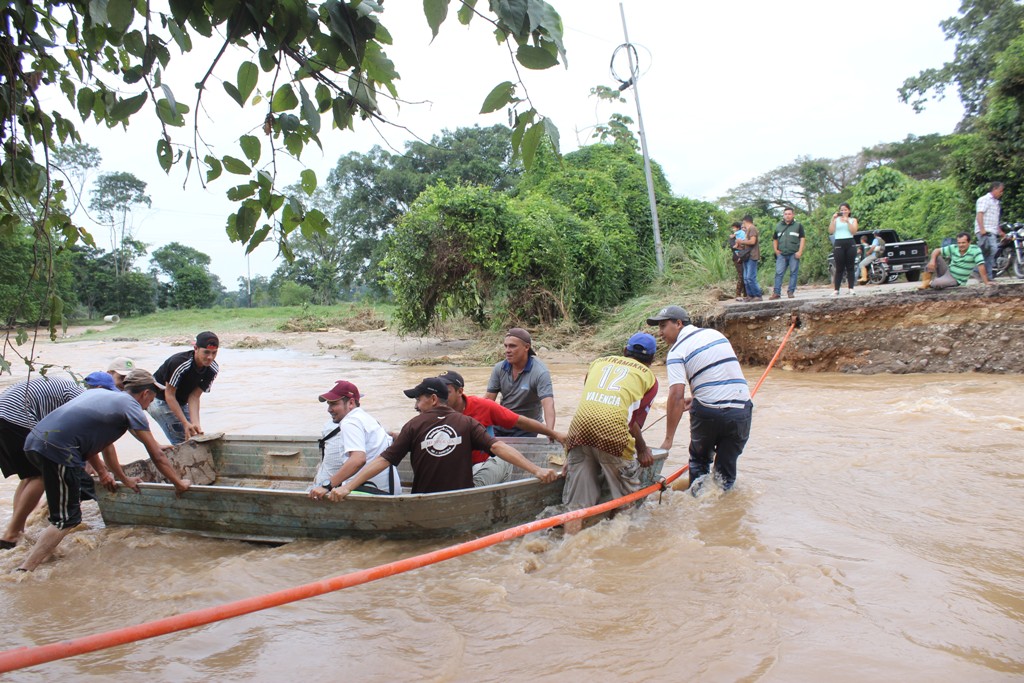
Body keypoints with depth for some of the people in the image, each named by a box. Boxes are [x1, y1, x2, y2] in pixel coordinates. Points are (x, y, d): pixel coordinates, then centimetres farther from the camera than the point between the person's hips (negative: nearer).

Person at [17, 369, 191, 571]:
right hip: (56, 448, -9)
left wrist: (124, 479, 41)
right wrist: (179, 483, 14)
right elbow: (157, 456, 2)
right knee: (67, 519, -1)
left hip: (34, 441, 9)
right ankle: (23, 572, -7)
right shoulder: (131, 407, 2)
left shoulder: (102, 395, 24)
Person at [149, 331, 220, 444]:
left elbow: (194, 396, -15)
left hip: (182, 403, 7)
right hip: (160, 400, -6)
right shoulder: (179, 364, -33)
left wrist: (195, 424, -28)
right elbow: (169, 395, -26)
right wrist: (186, 423, -32)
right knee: (182, 442, -14)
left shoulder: (213, 369, -15)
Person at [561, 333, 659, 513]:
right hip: (613, 430, -4)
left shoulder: (599, 362, 30)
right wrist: (642, 450, 25)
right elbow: (634, 421, 11)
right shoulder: (649, 377, 19)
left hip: (580, 422, 4)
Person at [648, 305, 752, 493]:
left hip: (708, 413, -4)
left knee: (699, 461, 22)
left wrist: (669, 439, -16)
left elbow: (676, 396, -17)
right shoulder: (715, 334, 13)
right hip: (741, 409, 4)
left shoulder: (677, 351, -6)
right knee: (726, 466, 15)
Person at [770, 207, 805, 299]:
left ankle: (791, 292, 4)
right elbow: (775, 239, 23)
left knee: (793, 273, -1)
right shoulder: (778, 226, 15)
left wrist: (800, 252, -9)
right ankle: (776, 293, -4)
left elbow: (802, 239, 2)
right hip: (781, 254, 2)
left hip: (794, 254, -2)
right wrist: (776, 250, 8)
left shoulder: (798, 226, 7)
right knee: (778, 273, -4)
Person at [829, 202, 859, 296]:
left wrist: (847, 221, -11)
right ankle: (836, 290, -3)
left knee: (850, 267, 0)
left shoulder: (853, 220, 13)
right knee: (839, 268, -3)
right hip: (838, 244, -1)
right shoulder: (836, 220, 12)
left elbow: (853, 231, -3)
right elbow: (830, 231, -2)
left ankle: (851, 288, 2)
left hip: (850, 244, 1)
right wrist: (833, 219, -8)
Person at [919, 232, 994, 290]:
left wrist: (986, 282, -26)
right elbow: (937, 251, -2)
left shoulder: (975, 250, -16)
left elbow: (981, 266, -22)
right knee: (936, 256, -12)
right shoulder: (953, 248, -3)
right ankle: (927, 279, -12)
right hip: (947, 271, 5)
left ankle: (931, 284, 5)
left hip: (956, 280, -5)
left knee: (936, 284, -33)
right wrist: (932, 260, -24)